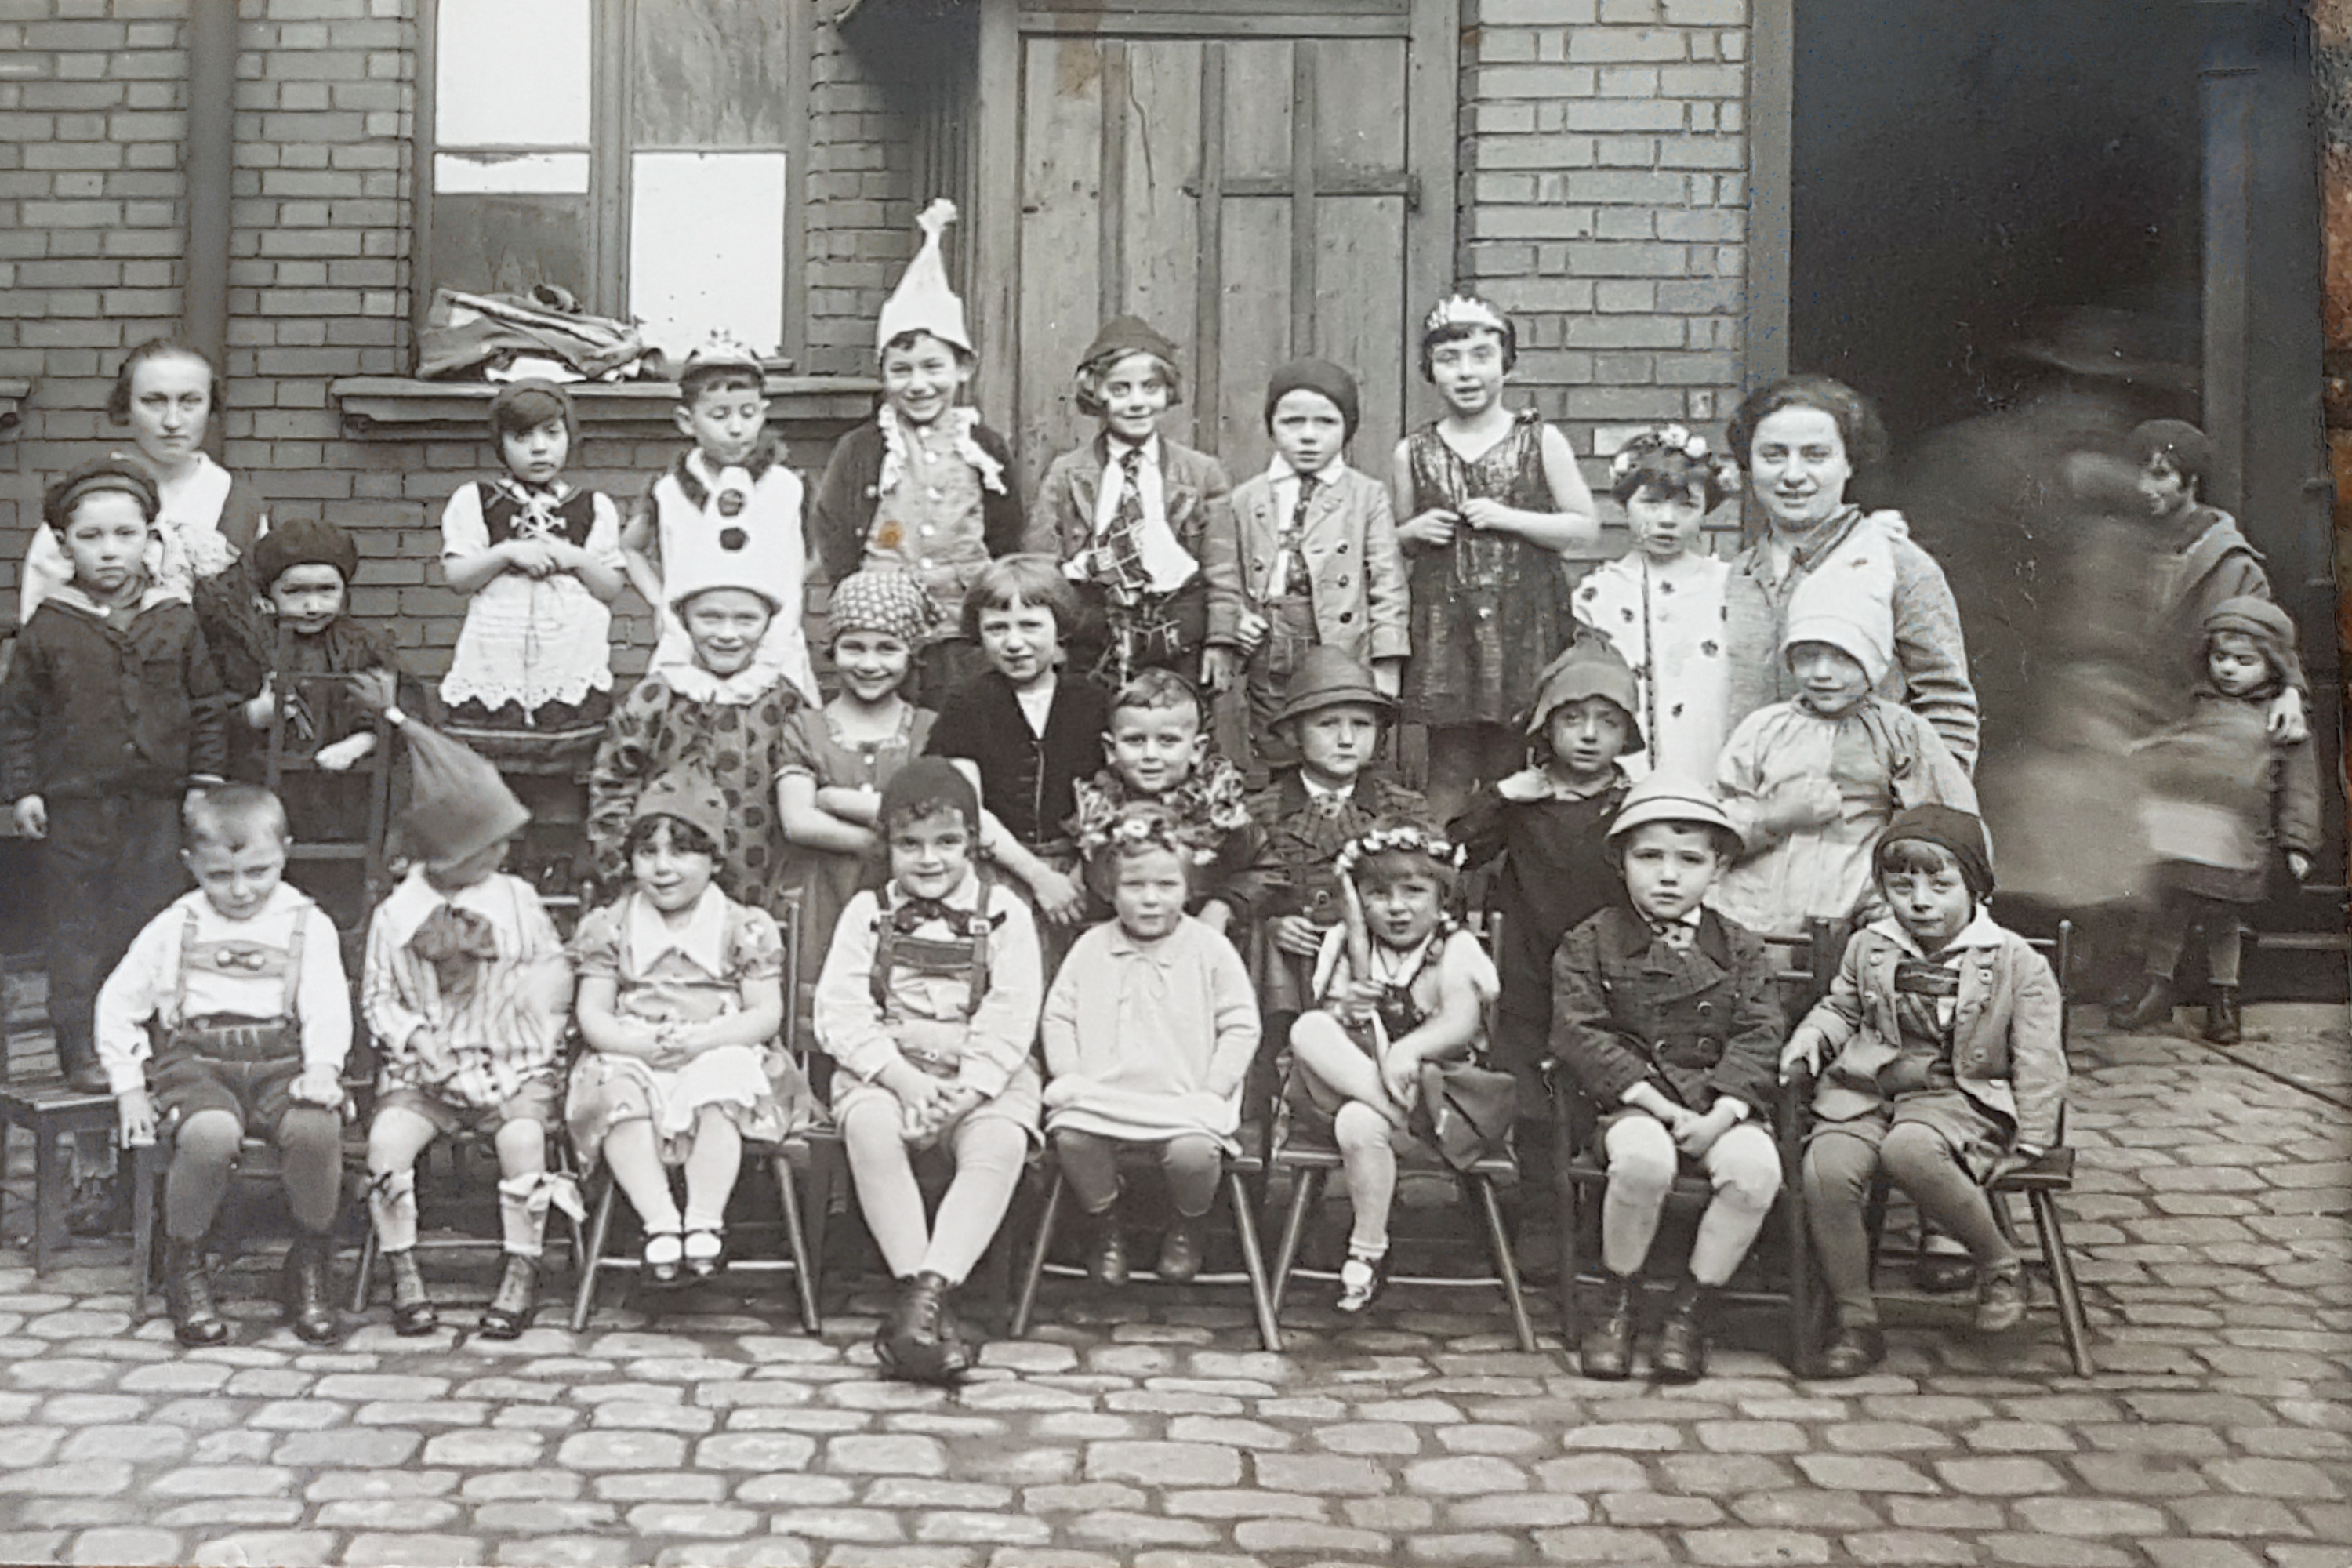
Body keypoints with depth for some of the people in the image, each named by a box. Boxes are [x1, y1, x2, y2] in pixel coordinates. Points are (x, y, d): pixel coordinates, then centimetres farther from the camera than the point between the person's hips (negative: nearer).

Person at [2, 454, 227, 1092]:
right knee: (78, 927, 5)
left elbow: (206, 708, 8)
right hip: (74, 806, -1)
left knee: (157, 922, 6)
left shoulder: (176, 621, 2)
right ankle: (80, 1047, 13)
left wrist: (207, 782, 4)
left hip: (158, 803, 1)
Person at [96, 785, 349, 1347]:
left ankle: (311, 1267, -8)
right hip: (194, 1058, 0)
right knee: (211, 1133, -36)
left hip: (280, 1059, 0)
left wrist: (322, 1067, -17)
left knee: (315, 1127, -33)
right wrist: (129, 1087, 6)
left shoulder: (308, 925, 11)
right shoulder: (175, 927, 13)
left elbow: (328, 1007, 2)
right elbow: (118, 1003, 16)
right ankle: (184, 1268, -9)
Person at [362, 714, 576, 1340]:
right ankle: (404, 1275, -12)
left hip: (513, 1061, 0)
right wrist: (417, 1038, -9)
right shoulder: (396, 914, 6)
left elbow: (553, 965, 16)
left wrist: (548, 1027, 1)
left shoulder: (517, 901, 9)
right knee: (388, 1137, -28)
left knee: (523, 1134, -31)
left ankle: (521, 1271, -16)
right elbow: (378, 996, 9)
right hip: (425, 1065, 0)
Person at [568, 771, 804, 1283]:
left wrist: (702, 1039, -18)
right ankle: (659, 1221, -29)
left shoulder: (745, 928, 5)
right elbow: (592, 1016, 4)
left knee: (722, 1082, -34)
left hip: (719, 1055, -1)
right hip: (634, 1060, 1)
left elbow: (766, 1015, -1)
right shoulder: (608, 927, 10)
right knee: (616, 1091, -31)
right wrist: (641, 1044, -17)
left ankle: (705, 1220, -24)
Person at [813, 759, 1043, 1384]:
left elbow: (1011, 1019, -2)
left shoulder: (1003, 913, 8)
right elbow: (839, 1012, 0)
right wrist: (901, 1077, -15)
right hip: (883, 1070, 0)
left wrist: (965, 1091, -17)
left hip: (981, 1077, 0)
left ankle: (929, 1290, -37)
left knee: (1000, 1144, -32)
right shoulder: (867, 913, 11)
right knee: (870, 1130, -33)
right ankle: (923, 1297, -32)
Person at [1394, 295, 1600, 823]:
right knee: (1449, 771, 1)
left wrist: (1508, 518, -9)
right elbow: (1392, 545, 20)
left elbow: (1587, 529, 2)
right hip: (1442, 625, 1)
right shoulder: (1414, 453, 9)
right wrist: (1413, 533, -3)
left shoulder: (1540, 441, 3)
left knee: (1510, 770, -1)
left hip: (1524, 623, -1)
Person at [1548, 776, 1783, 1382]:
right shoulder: (1589, 944, 7)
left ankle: (1689, 1310, -9)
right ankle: (1617, 1307, -11)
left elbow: (1758, 1039, 3)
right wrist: (1654, 1101, -15)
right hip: (1628, 1101, -2)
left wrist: (1719, 1113, -15)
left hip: (1719, 1101, 2)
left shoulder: (1741, 950, 13)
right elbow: (1579, 1033, -4)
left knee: (1755, 1167, -30)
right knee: (1643, 1158, -36)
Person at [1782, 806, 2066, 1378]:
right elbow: (1841, 1009, 29)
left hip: (1958, 1099, -4)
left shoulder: (2015, 963, 0)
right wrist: (1810, 1039, 8)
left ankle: (1999, 1262, -13)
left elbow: (2038, 1061, 1)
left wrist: (2030, 1142, -5)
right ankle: (1855, 1323, -10)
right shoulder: (1869, 949, 12)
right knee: (1825, 1170, -27)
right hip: (1868, 1092, 4)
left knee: (1908, 1150, -39)